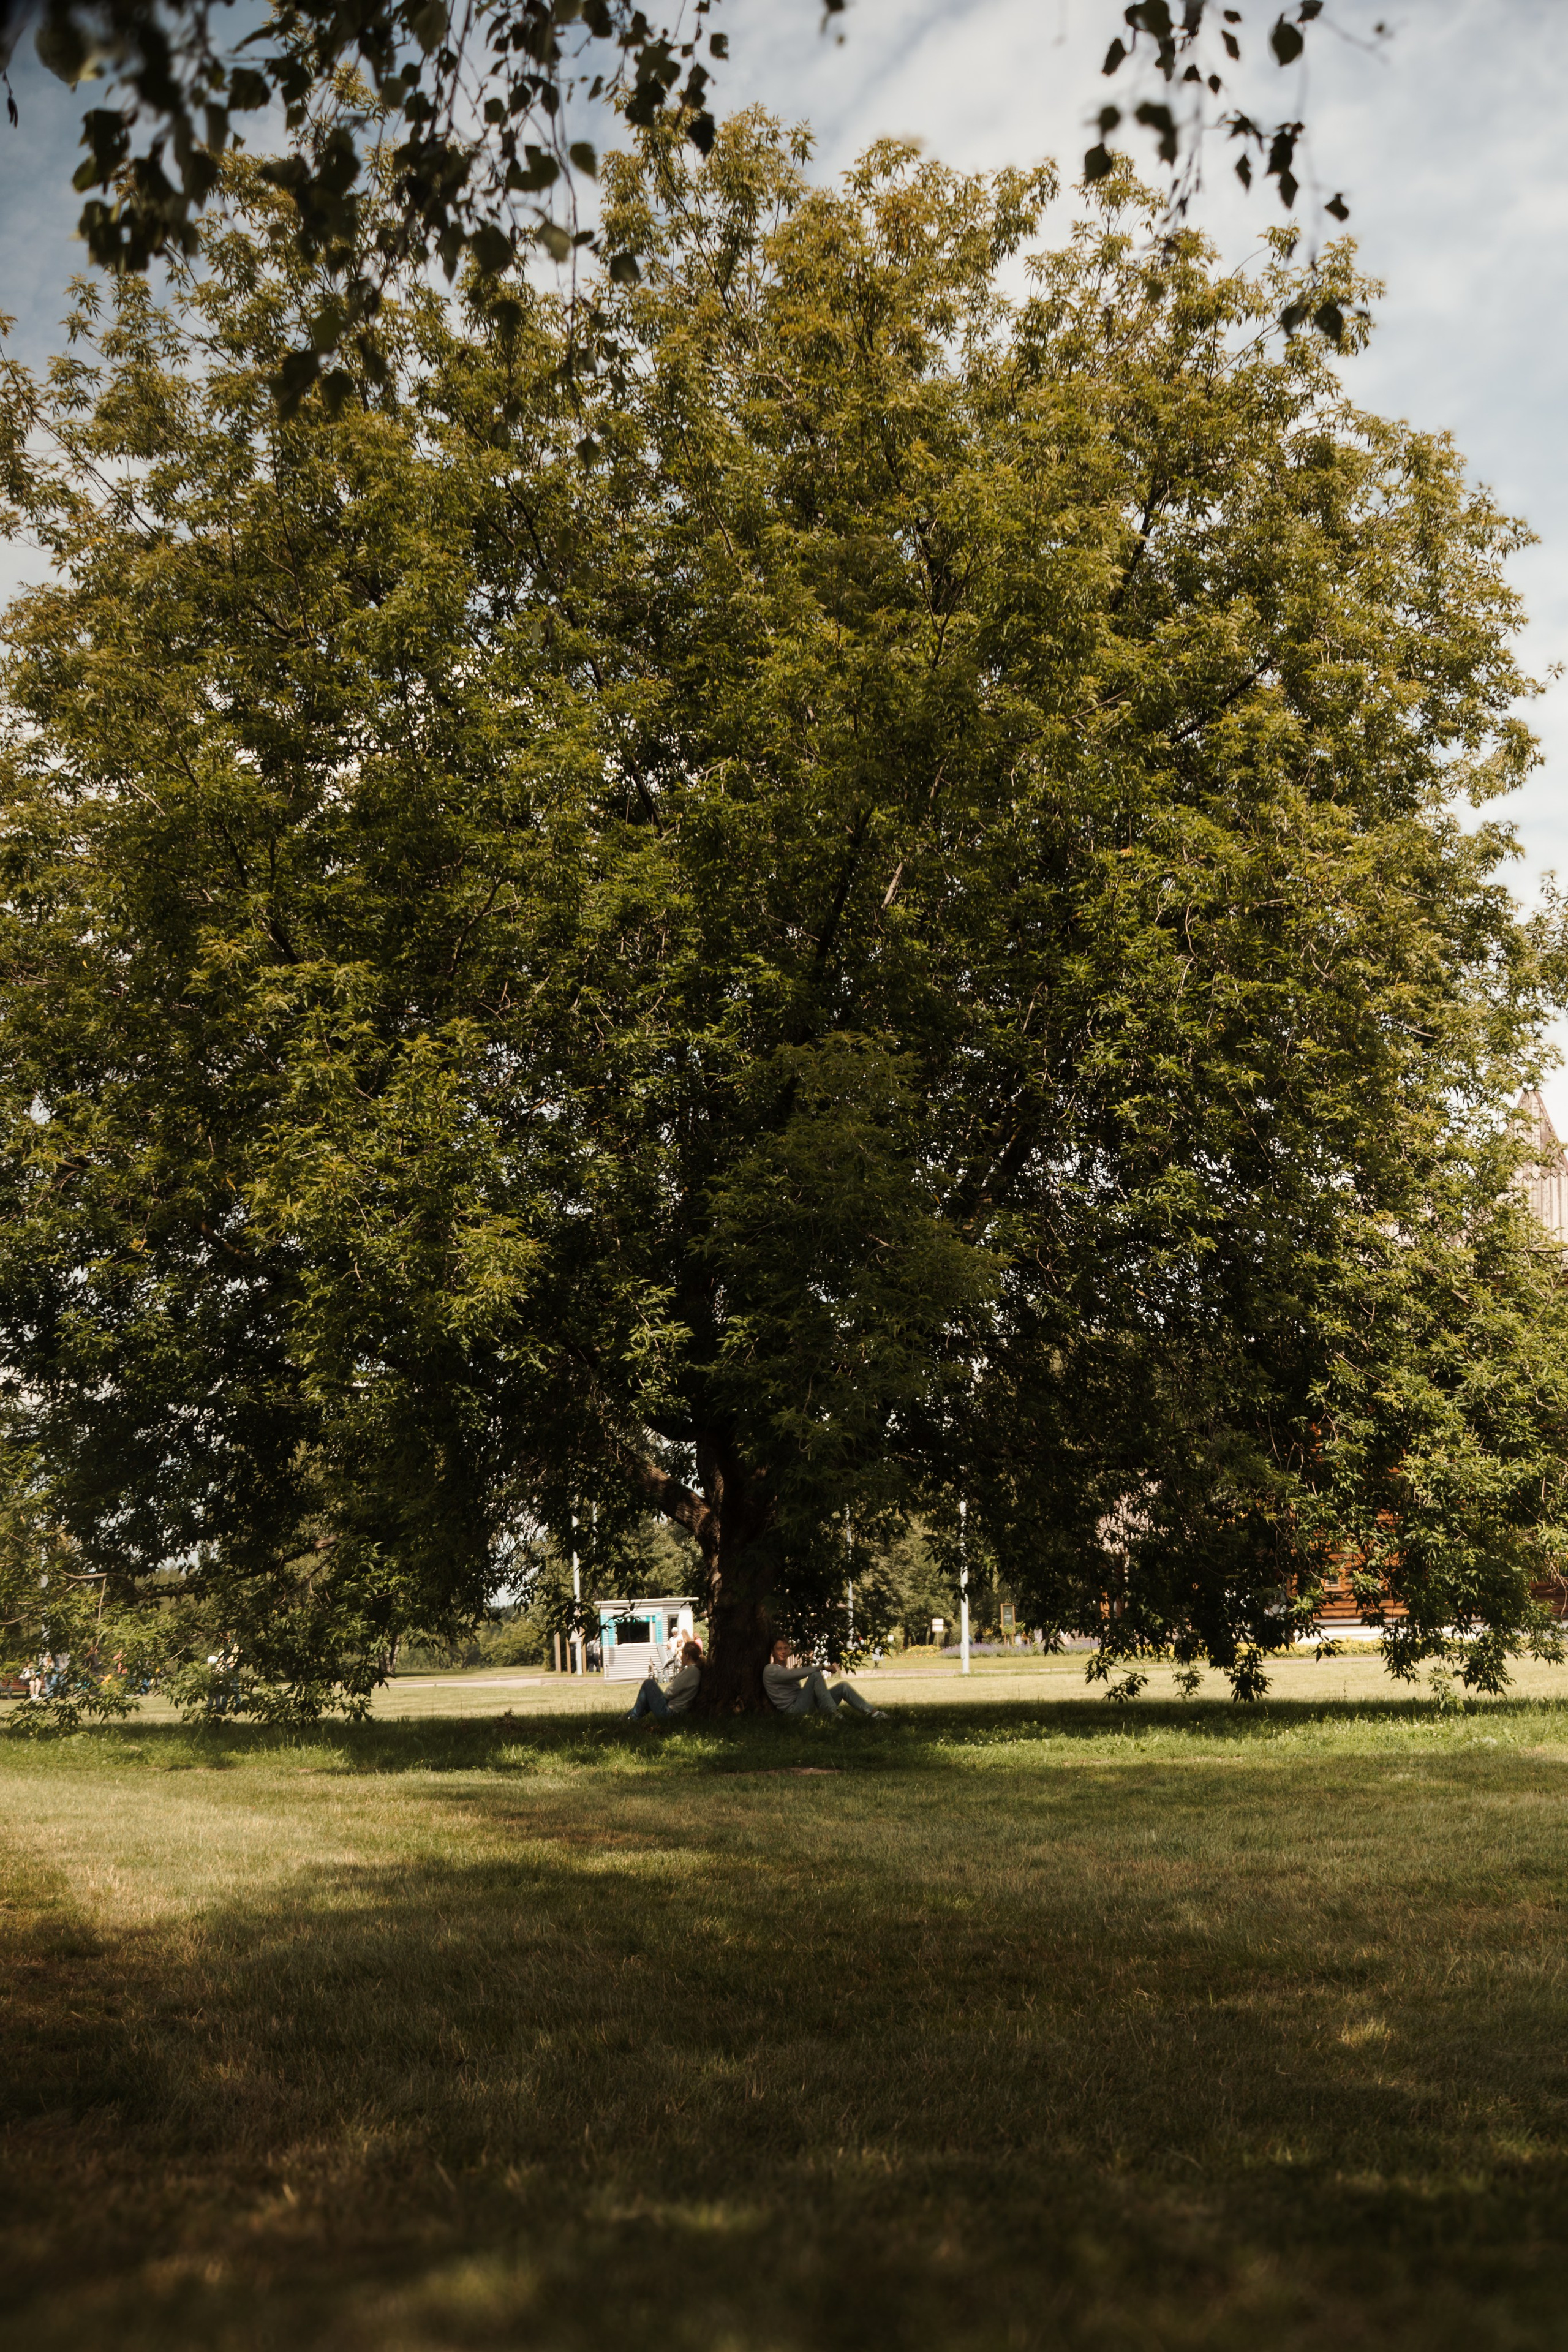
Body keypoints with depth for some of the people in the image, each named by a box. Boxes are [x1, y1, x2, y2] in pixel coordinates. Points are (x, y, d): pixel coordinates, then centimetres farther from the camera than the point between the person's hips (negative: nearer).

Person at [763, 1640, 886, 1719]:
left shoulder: (787, 1670, 30)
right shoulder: (770, 1670, -2)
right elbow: (794, 1674, -19)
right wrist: (821, 1667, -17)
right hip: (794, 1710, -9)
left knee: (843, 1687, -1)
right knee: (816, 1675, -25)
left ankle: (873, 1713, -11)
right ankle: (833, 1714, -28)